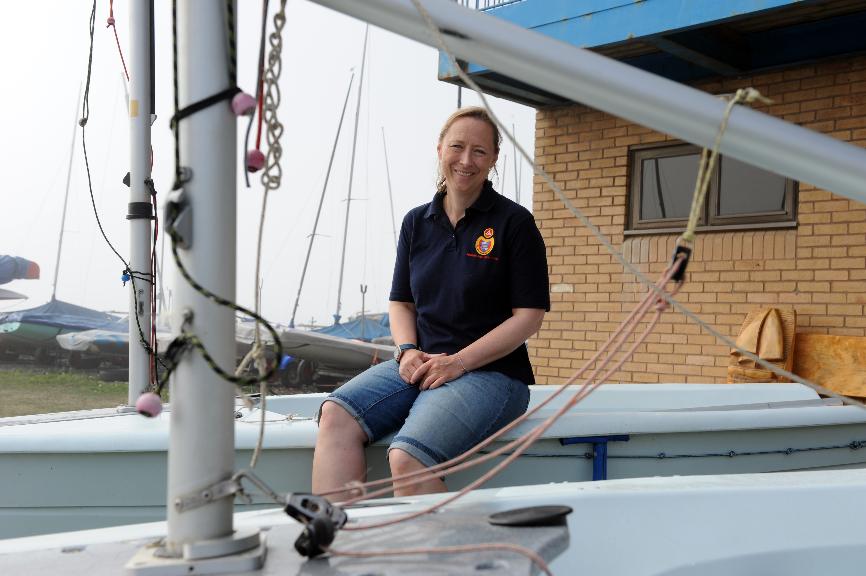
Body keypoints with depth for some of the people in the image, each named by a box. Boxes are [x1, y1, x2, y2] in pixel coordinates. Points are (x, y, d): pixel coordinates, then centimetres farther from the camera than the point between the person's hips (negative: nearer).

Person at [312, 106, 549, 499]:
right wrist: (408, 351, -3)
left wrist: (458, 361, -13)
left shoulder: (514, 222, -1)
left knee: (407, 458, -31)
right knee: (336, 415, -22)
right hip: (420, 364, 5)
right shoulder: (416, 222, 14)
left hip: (489, 370, -5)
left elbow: (528, 316, -5)